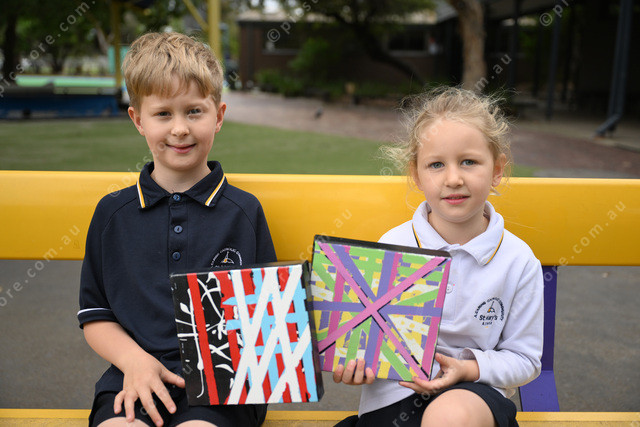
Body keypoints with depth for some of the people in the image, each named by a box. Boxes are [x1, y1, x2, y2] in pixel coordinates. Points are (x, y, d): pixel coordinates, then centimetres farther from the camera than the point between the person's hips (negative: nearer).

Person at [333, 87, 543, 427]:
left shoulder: (519, 262, -4)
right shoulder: (393, 246, -3)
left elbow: (524, 358, 3)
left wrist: (468, 368, -15)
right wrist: (354, 361, -16)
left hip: (475, 389, 0)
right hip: (396, 389, 0)